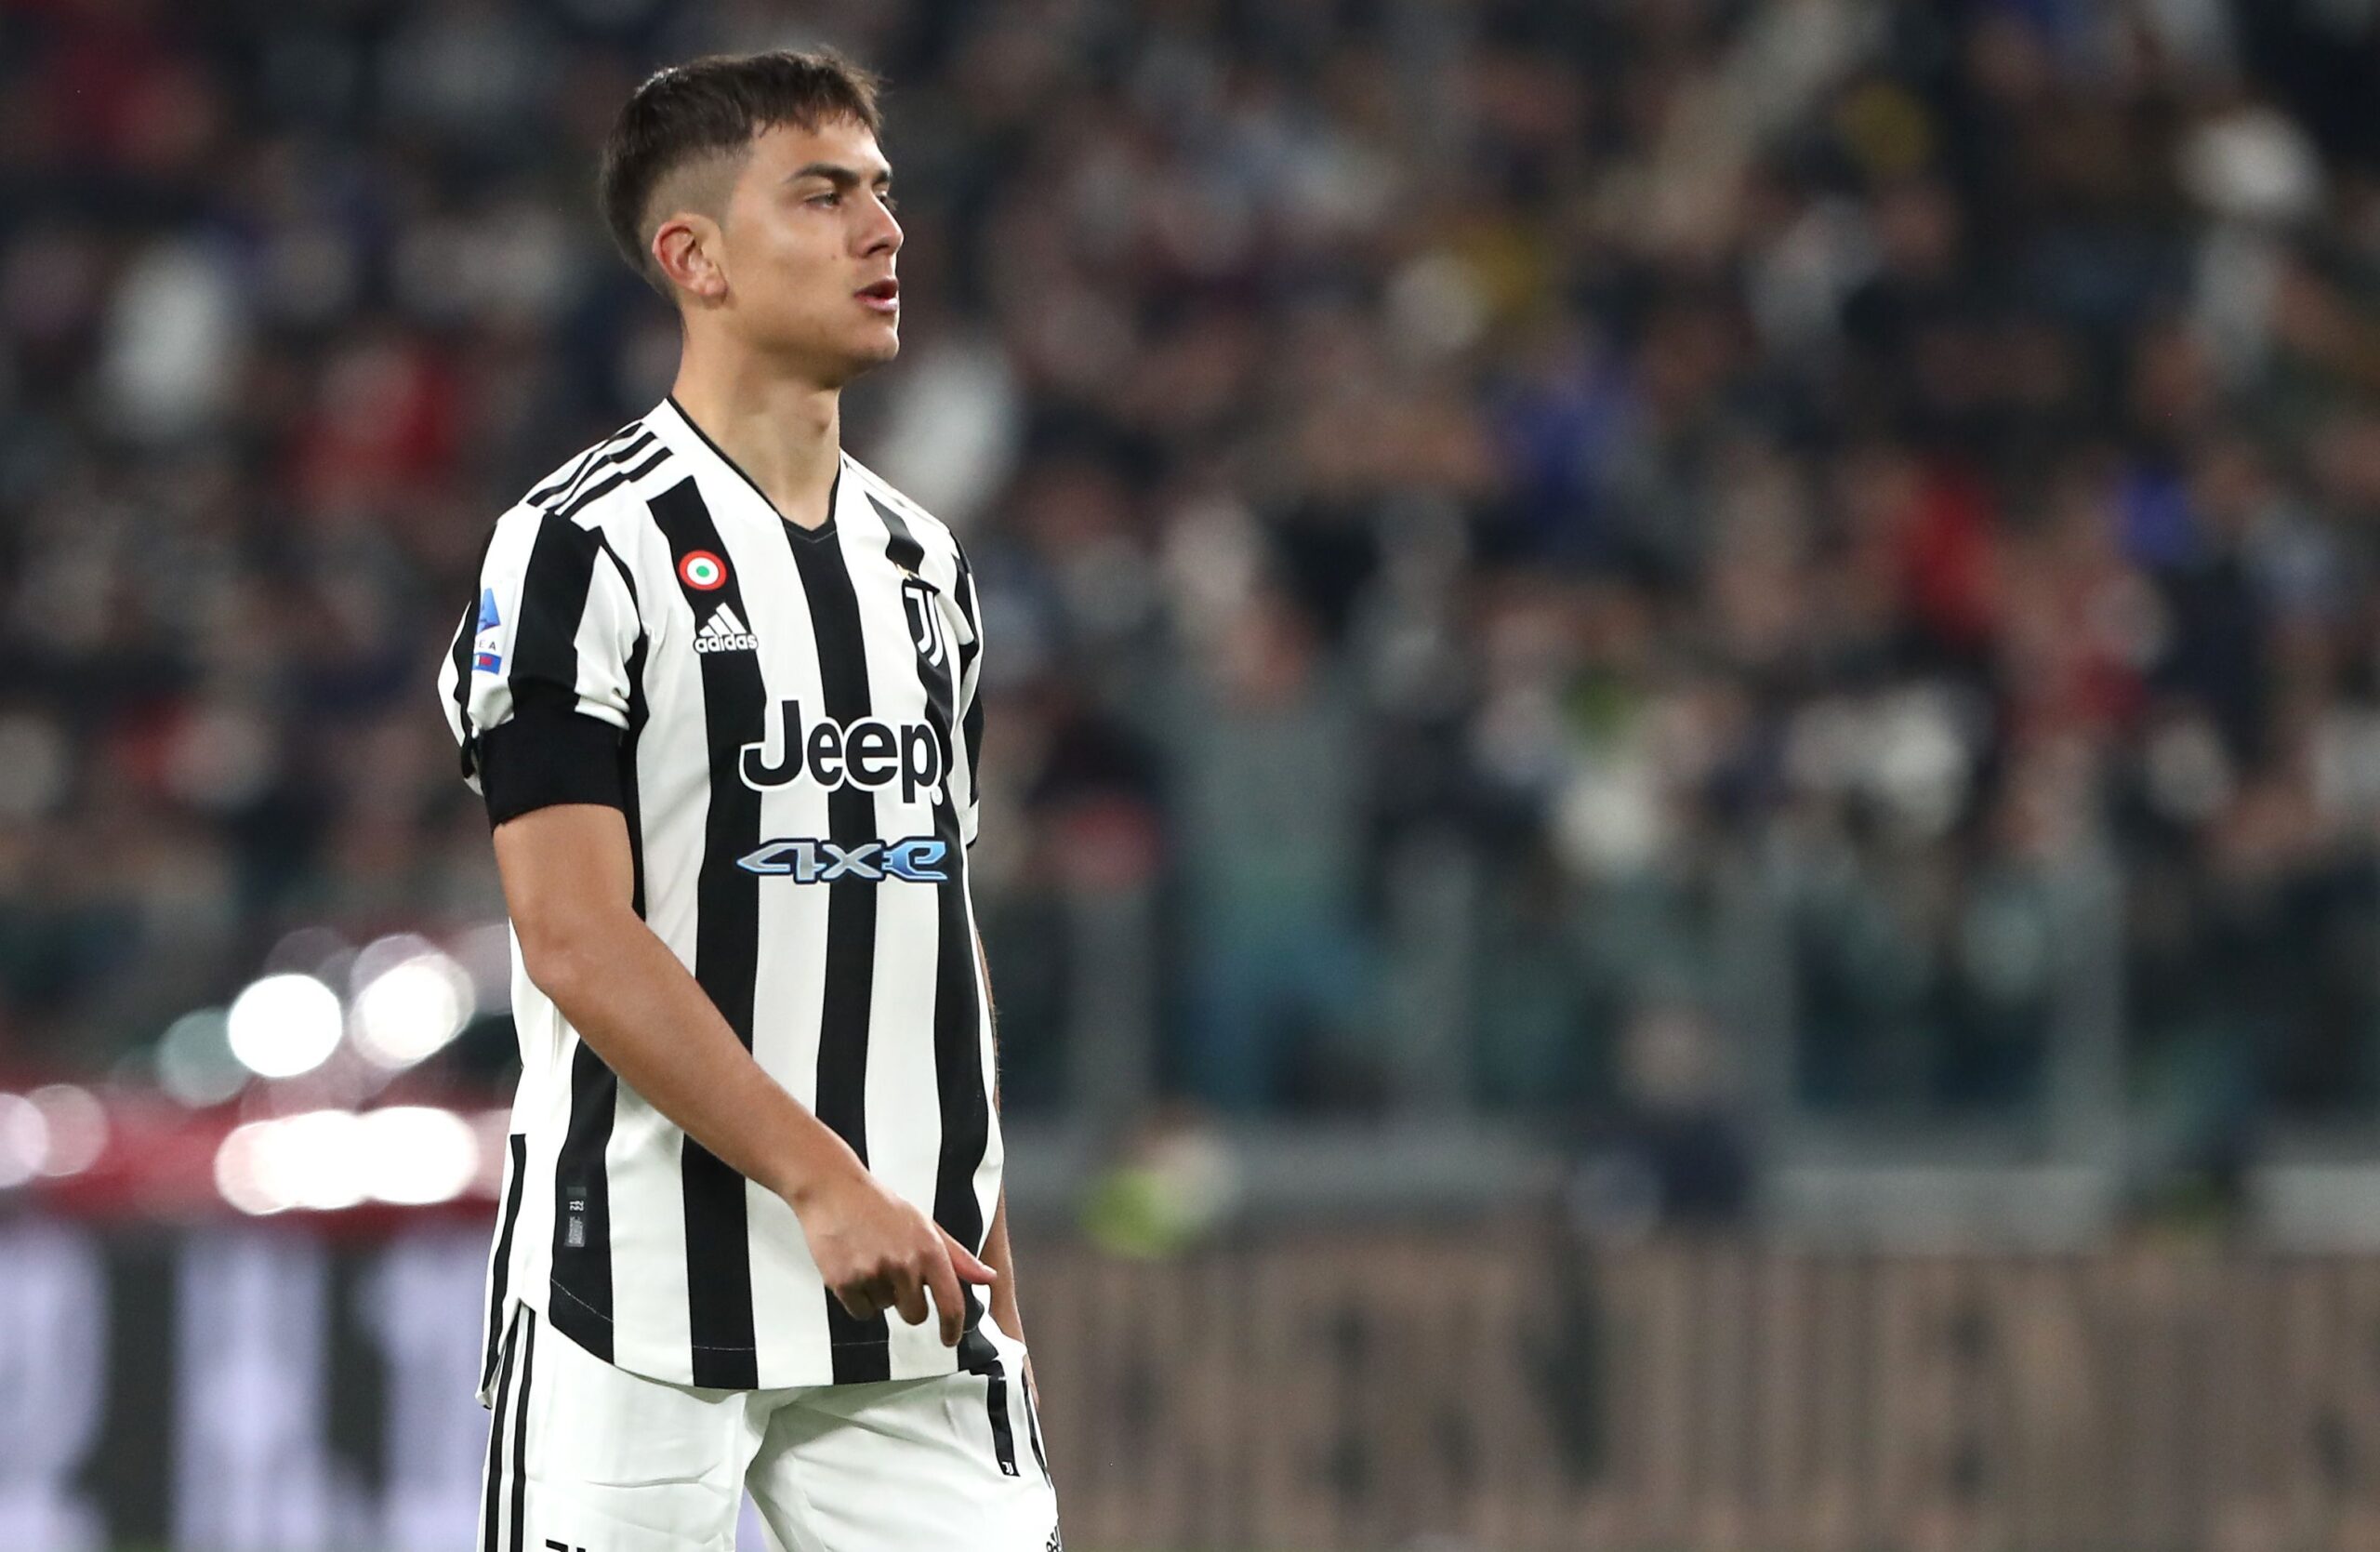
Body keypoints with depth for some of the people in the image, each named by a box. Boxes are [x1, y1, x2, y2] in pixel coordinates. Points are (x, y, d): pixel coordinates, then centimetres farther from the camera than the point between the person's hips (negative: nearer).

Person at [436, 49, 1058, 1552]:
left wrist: (990, 1277, 15)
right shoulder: (579, 549, -7)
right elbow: (578, 936, -15)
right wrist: (822, 1182, -22)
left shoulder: (923, 566, 16)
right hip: (640, 1299, -6)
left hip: (905, 1306, 6)